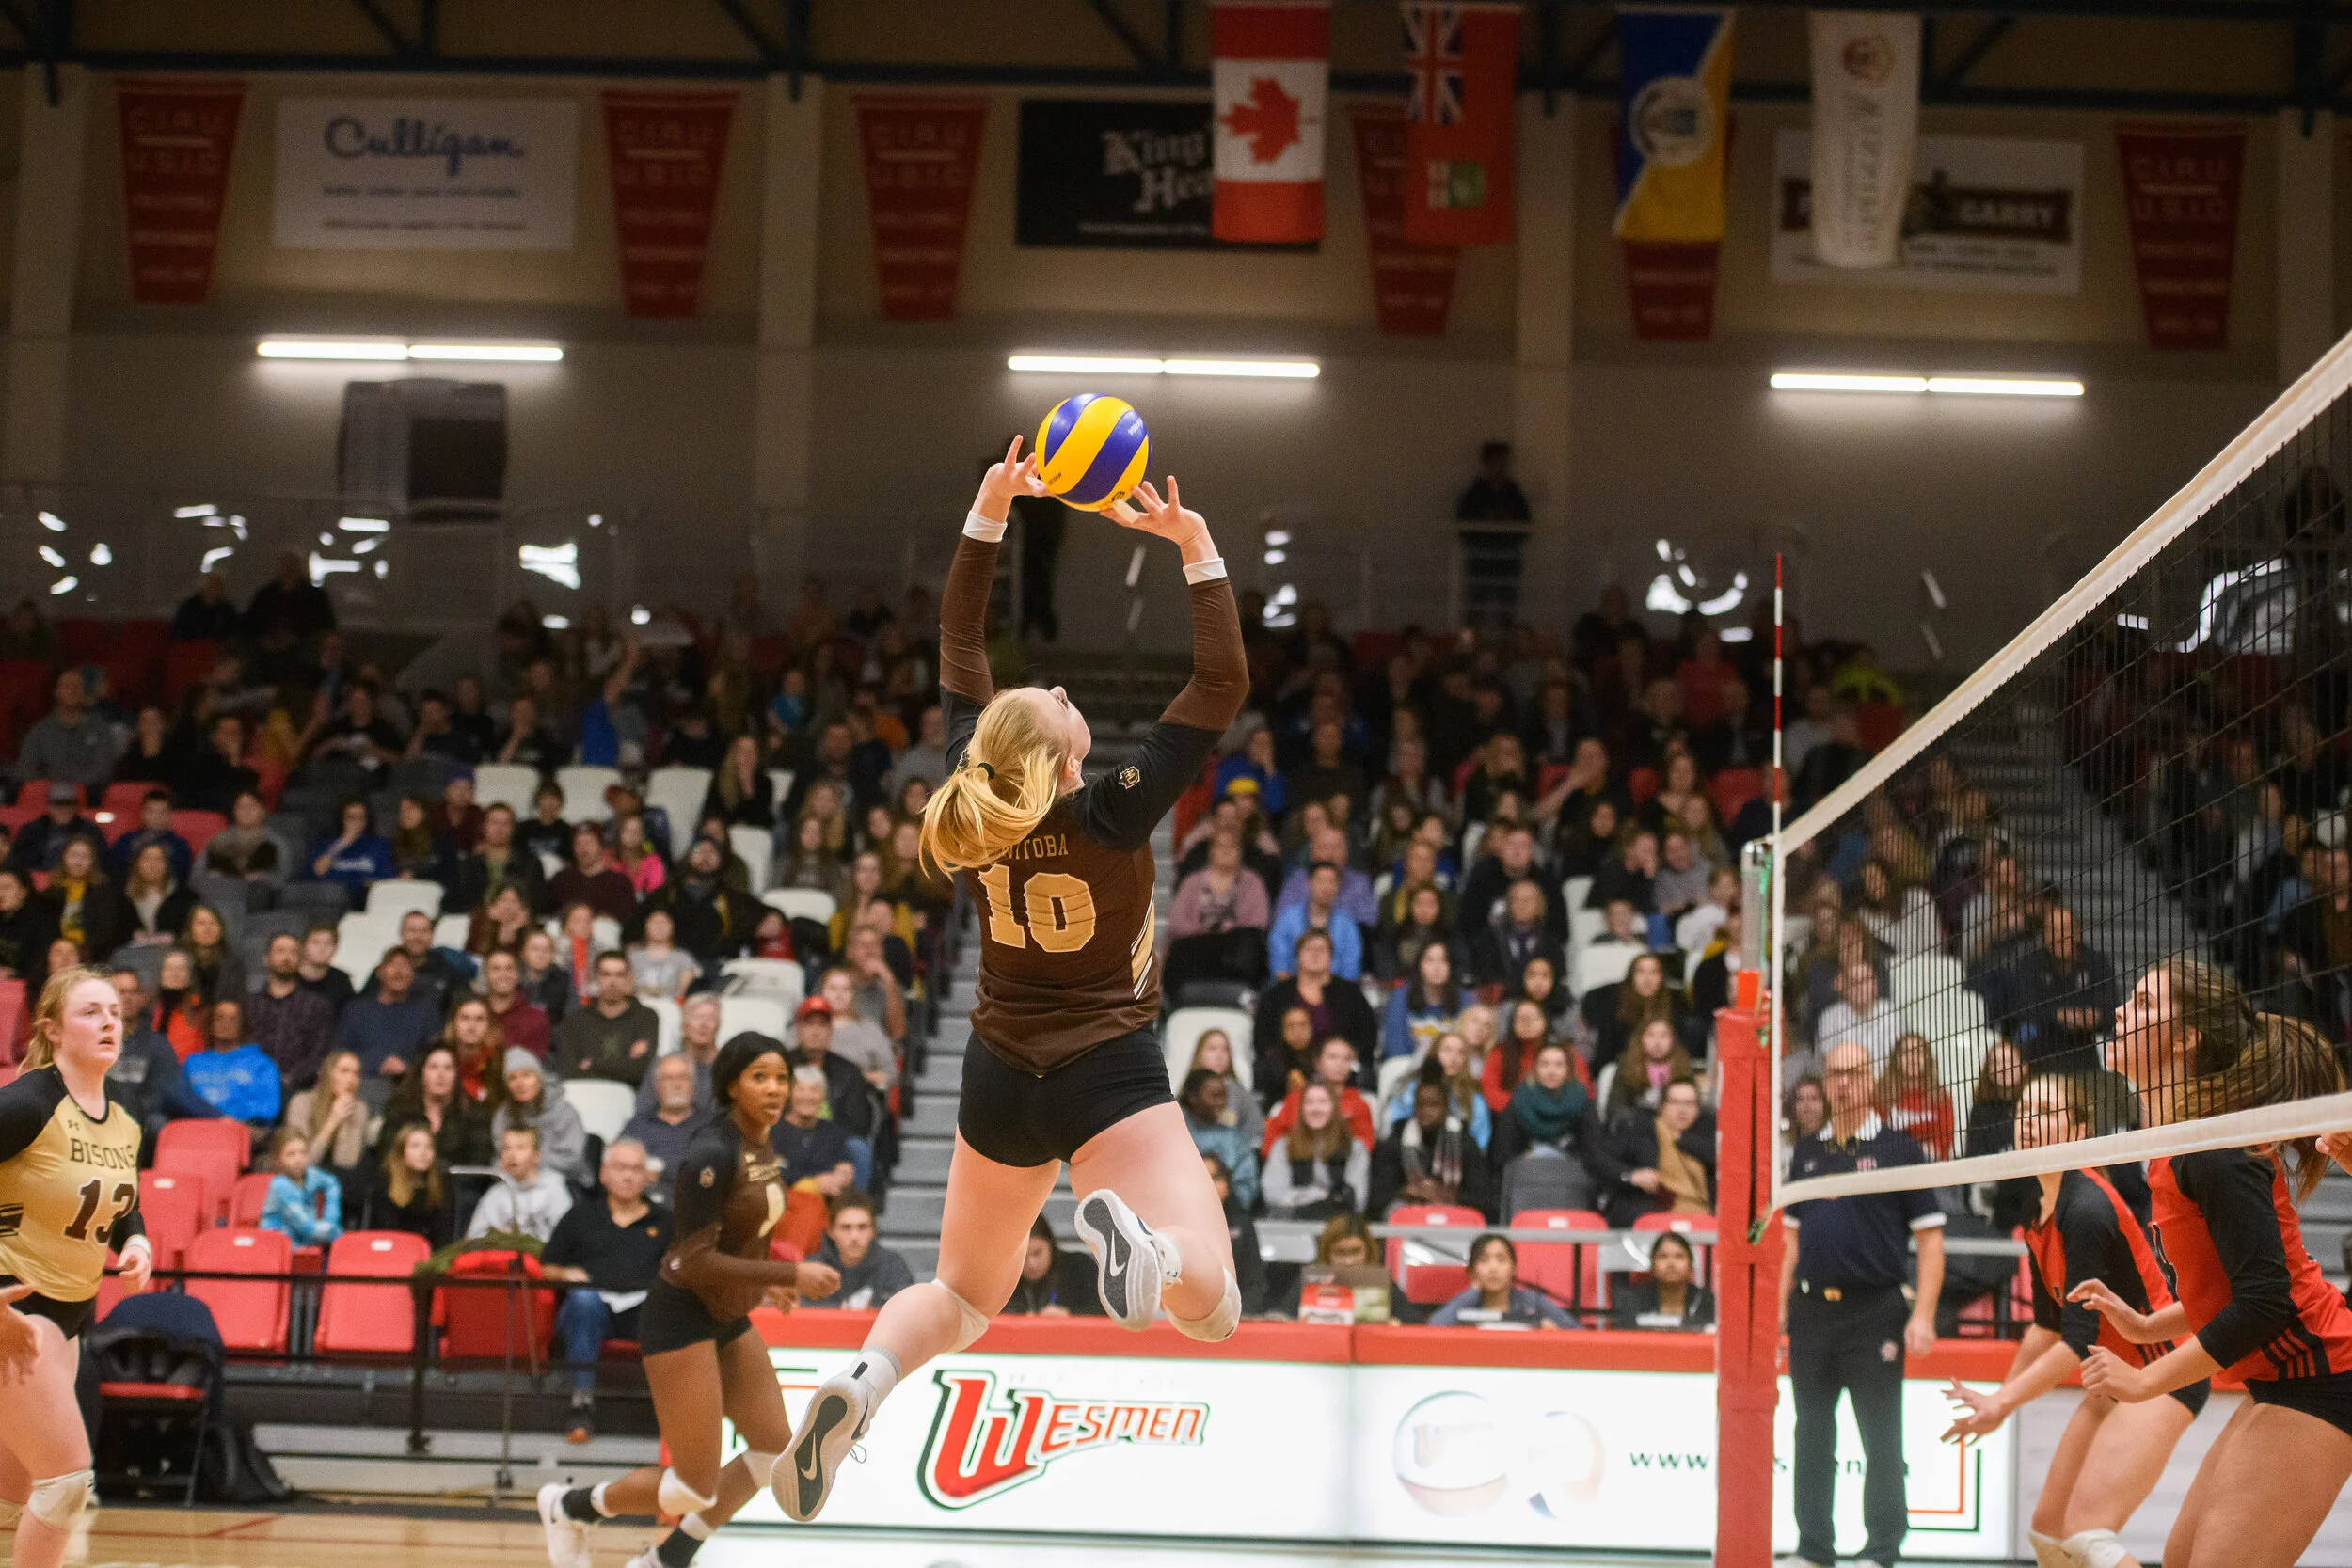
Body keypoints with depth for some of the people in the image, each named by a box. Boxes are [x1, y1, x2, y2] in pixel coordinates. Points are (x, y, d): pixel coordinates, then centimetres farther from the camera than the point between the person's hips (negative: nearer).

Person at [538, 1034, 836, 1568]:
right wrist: (790, 1274, -24)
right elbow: (694, 1261, -25)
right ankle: (570, 1506, 18)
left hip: (728, 1321, 9)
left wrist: (764, 1279, 13)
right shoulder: (713, 1154, -22)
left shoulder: (760, 1147, 5)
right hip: (682, 1319, -9)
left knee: (777, 1453, 8)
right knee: (696, 1488, -7)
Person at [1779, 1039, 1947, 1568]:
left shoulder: (1898, 1151, -1)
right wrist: (1781, 1307, 11)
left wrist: (1923, 1315, -13)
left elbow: (1931, 1241, -3)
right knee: (1812, 1435, 7)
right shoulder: (1807, 1154, 13)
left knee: (1881, 1439, -2)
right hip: (1812, 1311, 5)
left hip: (1875, 1311, -4)